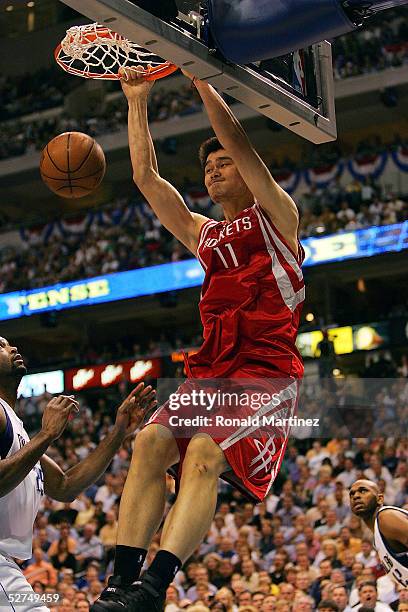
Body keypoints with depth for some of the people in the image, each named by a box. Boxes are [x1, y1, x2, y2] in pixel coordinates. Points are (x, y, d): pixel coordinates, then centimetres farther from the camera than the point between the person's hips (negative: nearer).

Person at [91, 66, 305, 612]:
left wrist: (200, 78, 2)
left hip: (268, 371, -6)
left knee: (205, 451, -28)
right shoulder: (202, 234, 27)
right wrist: (137, 100, 21)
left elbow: (239, 142, -1)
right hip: (210, 370, 6)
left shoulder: (276, 214, 11)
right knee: (151, 440, -19)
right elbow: (146, 177, 23)